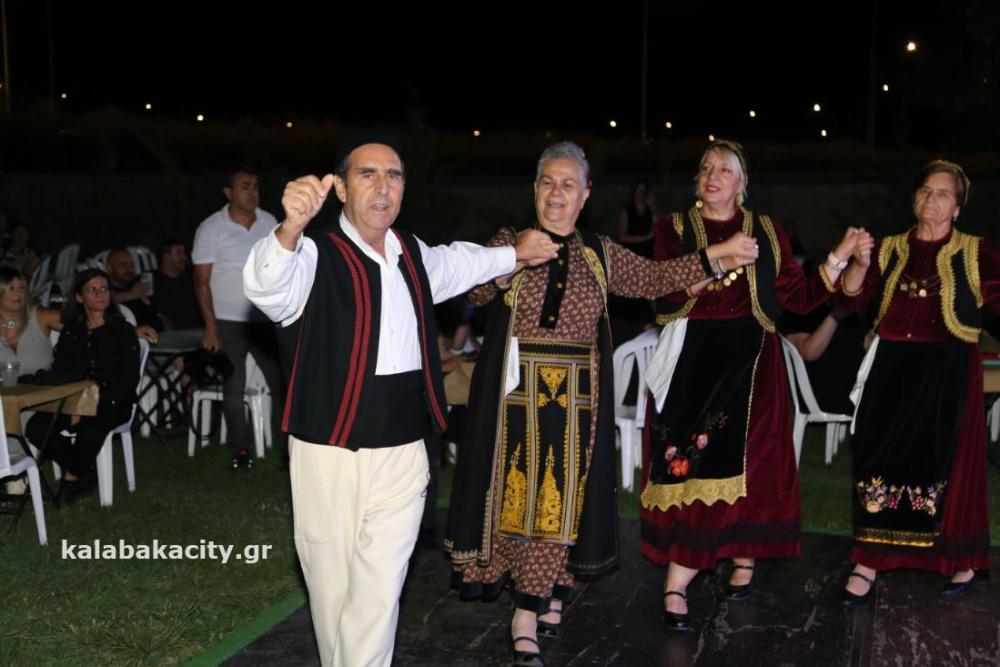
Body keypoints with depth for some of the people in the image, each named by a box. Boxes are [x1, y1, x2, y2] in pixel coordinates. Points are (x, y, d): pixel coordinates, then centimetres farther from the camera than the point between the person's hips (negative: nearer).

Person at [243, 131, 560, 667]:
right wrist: (290, 228, -53)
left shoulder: (414, 255, 9)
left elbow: (456, 264, 33)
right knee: (332, 588, 11)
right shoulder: (317, 254, -11)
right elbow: (267, 287, -34)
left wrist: (516, 255, 39)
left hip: (402, 456, 4)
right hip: (329, 455, -4)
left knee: (378, 595, 2)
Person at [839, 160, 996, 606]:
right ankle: (869, 562, 11)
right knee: (881, 460, 3)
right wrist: (860, 263, -18)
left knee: (947, 464, 2)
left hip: (948, 374, -2)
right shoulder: (890, 250, 9)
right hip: (892, 369, 2)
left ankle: (962, 559, 23)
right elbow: (854, 299, -1)